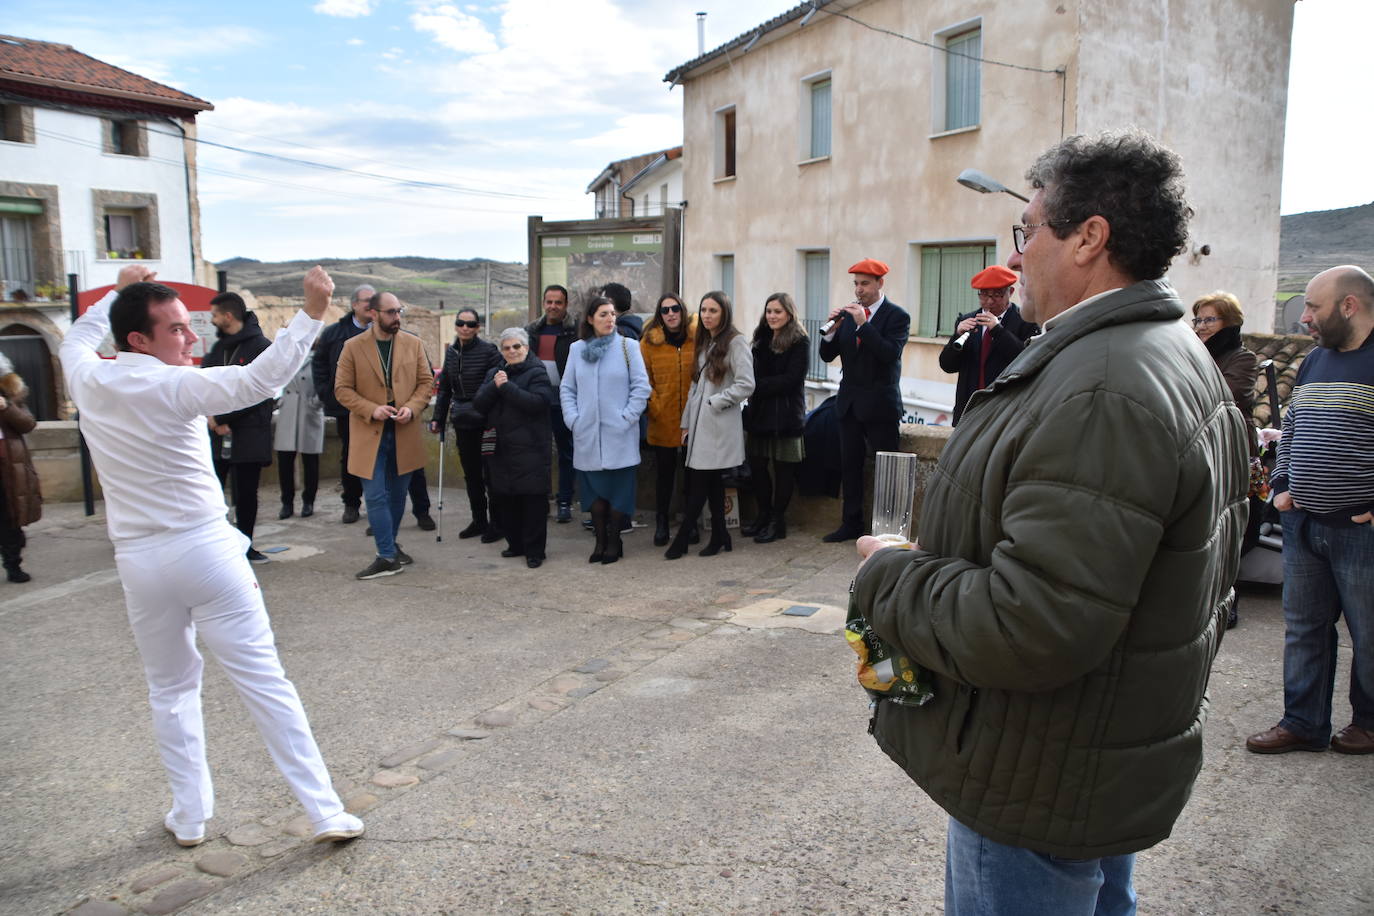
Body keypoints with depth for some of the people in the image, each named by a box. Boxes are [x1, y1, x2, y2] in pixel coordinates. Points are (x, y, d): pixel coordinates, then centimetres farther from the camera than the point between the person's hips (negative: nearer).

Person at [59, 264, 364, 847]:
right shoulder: (173, 386, -14)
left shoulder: (87, 379, 4)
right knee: (264, 683, -1)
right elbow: (258, 379, -30)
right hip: (205, 552, -5)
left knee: (171, 690, 19)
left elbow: (78, 337, 29)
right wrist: (311, 314, -33)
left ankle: (189, 817, 25)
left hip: (140, 563, 5)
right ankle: (325, 813, 4)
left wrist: (120, 292, 36)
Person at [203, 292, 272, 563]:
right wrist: (209, 416, -10)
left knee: (246, 494, 4)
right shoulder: (218, 348, 14)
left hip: (248, 435, -5)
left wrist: (222, 418, -13)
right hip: (217, 432, 5)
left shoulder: (260, 347, -8)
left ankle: (245, 546, 17)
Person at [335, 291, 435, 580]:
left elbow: (426, 381, 7)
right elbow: (342, 389, -2)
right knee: (376, 497, -4)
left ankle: (390, 544, 32)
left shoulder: (413, 344, 3)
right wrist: (371, 409, -16)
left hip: (404, 432, 3)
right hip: (369, 434, -3)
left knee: (397, 494, 14)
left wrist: (412, 407, -11)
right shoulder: (353, 347, -3)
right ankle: (388, 557, 3)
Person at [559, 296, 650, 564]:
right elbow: (566, 388, 11)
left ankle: (614, 542, 12)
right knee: (594, 489, 7)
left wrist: (627, 418, -9)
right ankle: (600, 542, 17)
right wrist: (573, 418, -1)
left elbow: (641, 386, -2)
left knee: (619, 489, 1)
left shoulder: (627, 347, -1)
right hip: (587, 435, 3)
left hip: (619, 434, -2)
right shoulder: (577, 349, 7)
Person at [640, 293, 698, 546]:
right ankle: (661, 523, 20)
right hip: (662, 421, 0)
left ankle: (690, 522, 23)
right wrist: (653, 406, -8)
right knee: (664, 472, 8)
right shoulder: (649, 341, 2)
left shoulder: (698, 337, 1)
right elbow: (644, 379, 3)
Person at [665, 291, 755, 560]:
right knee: (712, 483, 9)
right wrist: (686, 423, 13)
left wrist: (715, 402, -11)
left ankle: (682, 539, 0)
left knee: (700, 483, -6)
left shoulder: (736, 342, -7)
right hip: (699, 425, 7)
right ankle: (719, 537, 16)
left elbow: (746, 385, -14)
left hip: (719, 426, -7)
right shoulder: (704, 343, 17)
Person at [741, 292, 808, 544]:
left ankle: (777, 521, 11)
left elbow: (791, 379, -14)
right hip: (759, 412, 6)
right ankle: (763, 514, 24)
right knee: (756, 466, 8)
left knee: (783, 469, 2)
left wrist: (758, 386, -15)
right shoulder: (762, 339, 14)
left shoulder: (800, 342, -6)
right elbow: (754, 373, 14)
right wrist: (753, 388, -7)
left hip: (786, 414, -6)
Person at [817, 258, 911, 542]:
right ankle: (851, 523, 21)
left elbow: (891, 353, -21)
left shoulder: (897, 316, -6)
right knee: (850, 466, 11)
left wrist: (863, 324, -23)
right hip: (849, 402, 6)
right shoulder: (848, 313, 8)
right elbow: (827, 355, 6)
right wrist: (832, 329, -12)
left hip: (880, 404, -5)